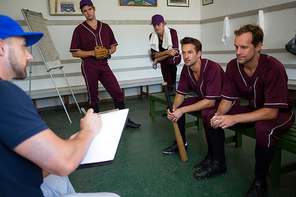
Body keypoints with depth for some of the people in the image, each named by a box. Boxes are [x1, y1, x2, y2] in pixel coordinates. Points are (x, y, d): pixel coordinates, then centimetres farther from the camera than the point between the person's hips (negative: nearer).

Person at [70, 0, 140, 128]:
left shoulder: (105, 27, 13)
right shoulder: (79, 30, 3)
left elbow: (114, 46, 17)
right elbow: (74, 52, -1)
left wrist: (107, 52, -6)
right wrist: (92, 53, -13)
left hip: (104, 65, 3)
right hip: (89, 66, -2)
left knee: (117, 93, -1)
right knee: (93, 97, 5)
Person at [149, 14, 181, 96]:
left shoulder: (172, 32, -18)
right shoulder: (152, 36, -8)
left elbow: (175, 51, -22)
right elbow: (154, 55, -12)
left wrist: (158, 59, -25)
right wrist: (167, 52, -32)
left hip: (174, 57, -5)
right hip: (164, 60, 5)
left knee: (170, 59, -34)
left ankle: (173, 86, -27)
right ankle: (169, 87, -7)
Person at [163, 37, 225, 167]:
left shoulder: (213, 68, -30)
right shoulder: (186, 69, -6)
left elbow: (210, 102, -33)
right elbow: (181, 93, 2)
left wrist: (182, 110, -33)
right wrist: (174, 107, -20)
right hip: (203, 99, 8)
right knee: (176, 107, -2)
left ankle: (213, 156, -18)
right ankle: (181, 142, 15)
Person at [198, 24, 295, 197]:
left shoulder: (273, 67, -29)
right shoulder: (233, 66, -11)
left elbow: (271, 112, -32)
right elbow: (227, 100, -5)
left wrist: (234, 119, -39)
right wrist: (219, 114, -28)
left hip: (280, 113, -5)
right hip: (253, 109, 6)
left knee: (263, 128, -39)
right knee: (212, 114, -10)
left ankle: (260, 183, -13)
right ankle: (219, 164, 7)